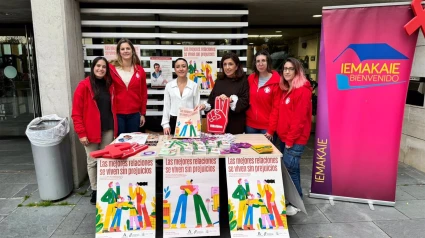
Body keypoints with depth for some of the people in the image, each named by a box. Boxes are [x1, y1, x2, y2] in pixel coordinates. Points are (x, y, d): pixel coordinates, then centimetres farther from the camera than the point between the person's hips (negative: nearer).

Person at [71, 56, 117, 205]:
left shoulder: (109, 85, 9)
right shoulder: (84, 86, -7)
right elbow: (76, 112, -9)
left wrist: (114, 128, 10)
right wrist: (81, 133, -14)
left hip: (108, 130, 4)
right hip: (91, 131, -4)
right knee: (92, 162, 7)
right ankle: (95, 191, 21)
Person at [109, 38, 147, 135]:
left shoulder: (140, 70, 4)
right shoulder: (111, 68, -2)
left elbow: (144, 93, 8)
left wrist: (143, 113, 6)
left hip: (134, 114, 2)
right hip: (117, 113, -2)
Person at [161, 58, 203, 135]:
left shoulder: (194, 86, 2)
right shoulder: (169, 86, 4)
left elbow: (197, 106, 4)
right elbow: (166, 106, 6)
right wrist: (165, 124, -1)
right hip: (174, 122, 1)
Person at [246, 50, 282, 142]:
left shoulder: (276, 81, -11)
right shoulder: (251, 78, 4)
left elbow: (276, 107, -11)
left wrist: (271, 130, -12)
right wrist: (246, 119, 4)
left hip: (267, 127, -4)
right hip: (251, 125, 4)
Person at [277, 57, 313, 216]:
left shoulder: (303, 90, -14)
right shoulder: (287, 89, 14)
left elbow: (299, 118, -18)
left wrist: (290, 139, -16)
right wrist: (285, 137, 12)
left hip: (295, 139, -9)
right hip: (285, 137, 9)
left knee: (290, 169, -7)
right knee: (291, 168, 14)